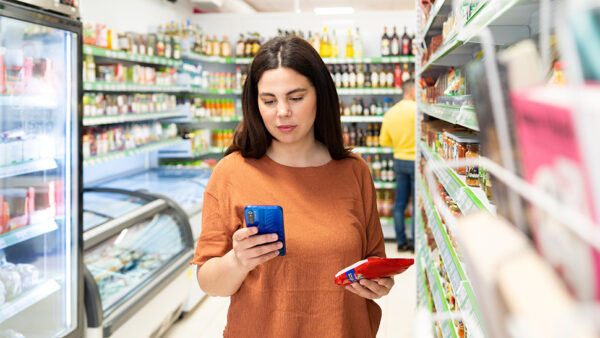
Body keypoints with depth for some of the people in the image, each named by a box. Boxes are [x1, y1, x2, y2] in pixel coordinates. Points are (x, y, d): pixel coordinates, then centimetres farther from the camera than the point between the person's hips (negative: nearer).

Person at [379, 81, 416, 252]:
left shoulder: (390, 112, 5)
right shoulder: (416, 109, -14)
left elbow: (384, 140, 9)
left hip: (399, 160, 6)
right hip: (415, 160, -6)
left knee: (400, 203, 11)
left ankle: (401, 241, 16)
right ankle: (415, 242, 5)